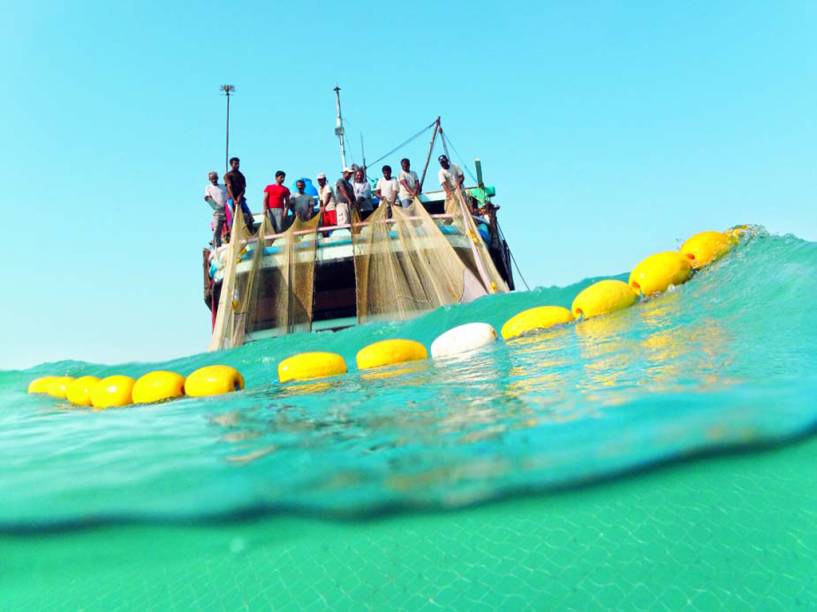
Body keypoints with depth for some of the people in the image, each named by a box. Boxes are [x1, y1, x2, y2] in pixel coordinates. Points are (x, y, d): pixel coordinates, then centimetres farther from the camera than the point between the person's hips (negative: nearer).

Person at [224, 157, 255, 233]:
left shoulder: (241, 176, 18)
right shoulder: (228, 175, 4)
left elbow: (244, 189, 9)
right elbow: (229, 188, -8)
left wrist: (240, 197, -12)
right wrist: (234, 200, -20)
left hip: (241, 199, 5)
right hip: (231, 199, -5)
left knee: (249, 216, -7)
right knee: (234, 217, -12)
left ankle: (251, 234, -9)